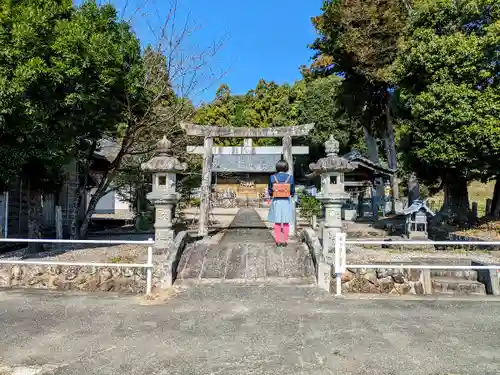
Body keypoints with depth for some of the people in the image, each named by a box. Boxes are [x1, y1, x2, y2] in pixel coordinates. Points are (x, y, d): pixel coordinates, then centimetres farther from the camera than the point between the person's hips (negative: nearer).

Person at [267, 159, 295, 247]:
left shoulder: (272, 177, -7)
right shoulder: (290, 177, -6)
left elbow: (270, 191, -1)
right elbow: (292, 192, 0)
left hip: (276, 201, 0)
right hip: (287, 202, 0)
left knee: (277, 223, 8)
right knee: (286, 223, 8)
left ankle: (278, 241, 11)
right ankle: (285, 241, 12)